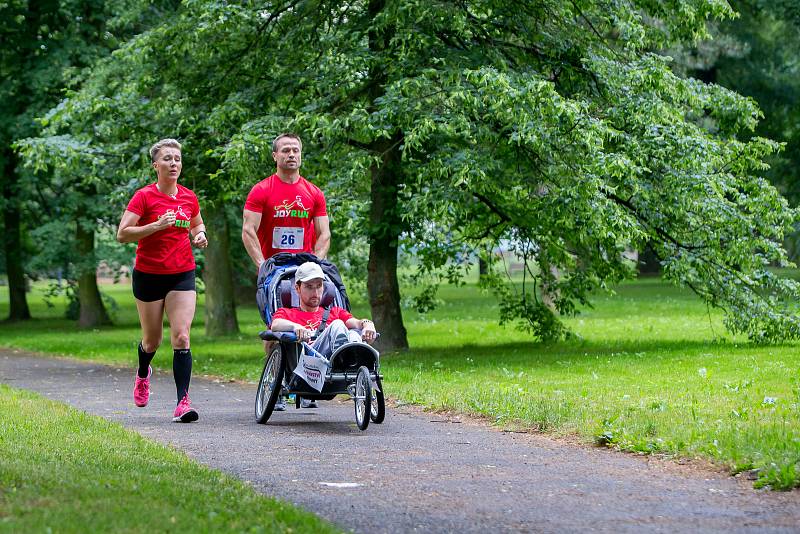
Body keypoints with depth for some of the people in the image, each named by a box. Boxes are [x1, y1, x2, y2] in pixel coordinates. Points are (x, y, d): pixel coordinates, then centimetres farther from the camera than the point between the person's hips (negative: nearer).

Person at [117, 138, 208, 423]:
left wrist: (199, 234, 1)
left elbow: (197, 224, 24)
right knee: (152, 340, 11)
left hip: (182, 274, 2)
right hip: (149, 274, -2)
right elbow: (123, 234, -14)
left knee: (181, 337, -12)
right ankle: (143, 374, 46)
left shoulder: (189, 197, 4)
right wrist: (157, 225, -24)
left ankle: (183, 402, -14)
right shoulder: (144, 196, -9)